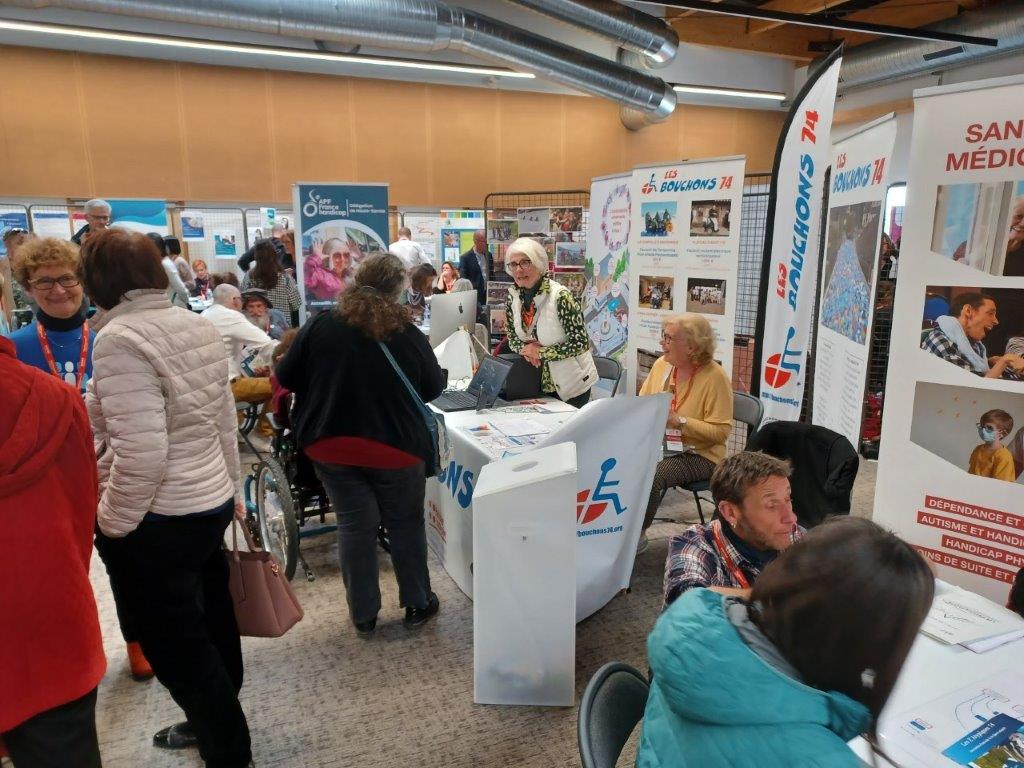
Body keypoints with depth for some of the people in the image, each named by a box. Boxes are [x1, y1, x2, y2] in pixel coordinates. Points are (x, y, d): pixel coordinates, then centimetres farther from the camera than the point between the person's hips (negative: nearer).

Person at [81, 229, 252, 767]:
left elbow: (139, 454, -25)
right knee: (209, 626, 23)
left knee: (176, 646, 9)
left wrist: (111, 523, -10)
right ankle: (214, 723, 44)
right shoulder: (198, 326, 3)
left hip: (156, 523, -8)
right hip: (209, 506, 8)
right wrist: (229, 490, 20)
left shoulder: (120, 339, -20)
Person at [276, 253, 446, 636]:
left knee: (355, 525, 12)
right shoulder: (410, 335, -11)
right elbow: (433, 388, 1)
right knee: (405, 523, 16)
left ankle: (363, 613, 23)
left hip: (332, 444, 2)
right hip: (395, 447, -1)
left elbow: (286, 377, 0)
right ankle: (417, 603, 27)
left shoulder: (320, 325, -8)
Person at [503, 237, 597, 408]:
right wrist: (526, 349, -16)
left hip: (571, 384, -5)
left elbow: (581, 343, -22)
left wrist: (540, 352, -21)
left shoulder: (560, 296, -22)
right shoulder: (513, 296, -4)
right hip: (538, 382, 5)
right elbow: (512, 338, 5)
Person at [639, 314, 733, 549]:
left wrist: (679, 421, -23)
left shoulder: (714, 376, -15)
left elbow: (721, 431, -17)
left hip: (699, 454, -6)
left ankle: (638, 534, -8)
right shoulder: (661, 364, 3)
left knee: (652, 475, -30)